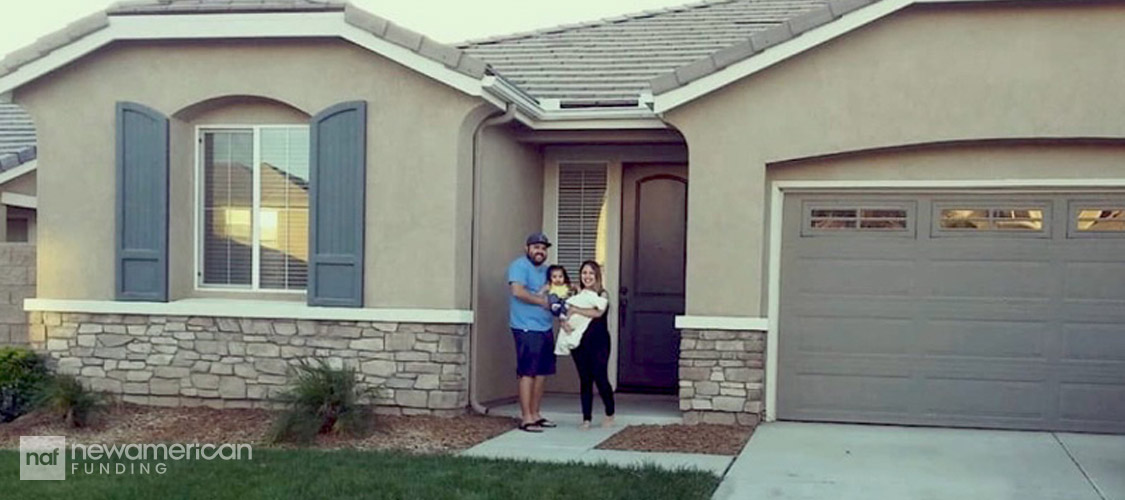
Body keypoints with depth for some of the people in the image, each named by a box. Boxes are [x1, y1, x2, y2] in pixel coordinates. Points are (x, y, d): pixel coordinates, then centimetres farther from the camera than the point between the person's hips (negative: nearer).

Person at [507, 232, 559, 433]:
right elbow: (517, 290, -22)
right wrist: (541, 301, -17)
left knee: (542, 372, 11)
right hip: (527, 328, -9)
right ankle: (526, 418, -6)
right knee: (528, 372, -8)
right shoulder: (520, 266, -7)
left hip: (545, 327, 9)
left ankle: (535, 414, 19)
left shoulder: (545, 270, 20)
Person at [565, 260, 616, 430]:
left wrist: (576, 310, -18)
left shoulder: (602, 294, -2)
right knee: (584, 380, 5)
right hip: (579, 342, 3)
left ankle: (610, 414, 18)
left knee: (600, 378, -3)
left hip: (598, 342, -3)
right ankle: (586, 418, 12)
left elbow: (598, 312, -19)